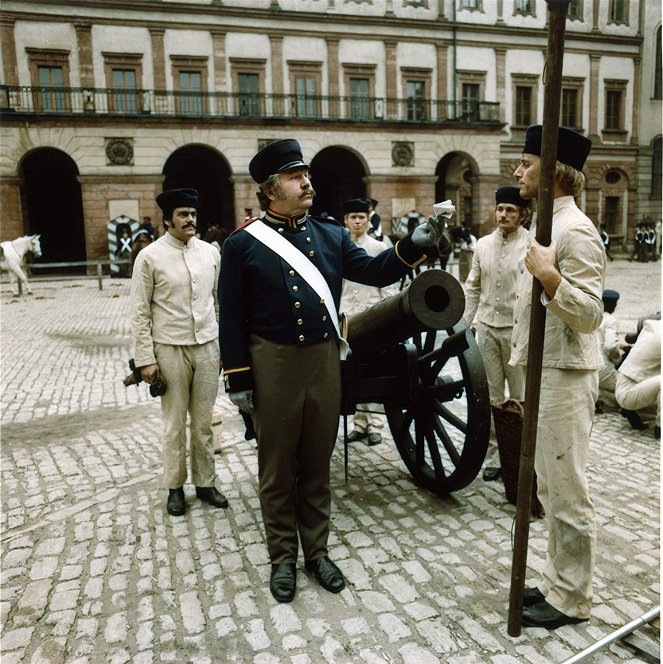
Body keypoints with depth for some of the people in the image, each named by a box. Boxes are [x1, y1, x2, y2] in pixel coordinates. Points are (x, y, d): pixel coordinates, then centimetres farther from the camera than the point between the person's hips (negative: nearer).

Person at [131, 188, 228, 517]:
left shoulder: (210, 252, 5)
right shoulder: (150, 256, -6)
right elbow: (140, 313, -5)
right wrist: (146, 359, -8)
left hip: (208, 346, 3)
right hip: (170, 350, -3)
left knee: (204, 422, 12)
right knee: (175, 423, 9)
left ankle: (205, 483, 26)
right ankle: (175, 487, 25)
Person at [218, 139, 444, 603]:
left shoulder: (331, 235, 7)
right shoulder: (243, 244, -4)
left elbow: (375, 271, 1)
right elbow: (232, 316, -4)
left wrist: (414, 246, -16)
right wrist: (238, 378, -6)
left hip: (324, 361, 3)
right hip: (273, 365, -3)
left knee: (318, 462, 14)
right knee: (278, 467, 10)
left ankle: (317, 551, 30)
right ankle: (283, 557, 27)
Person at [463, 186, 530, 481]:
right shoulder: (483, 244, 8)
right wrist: (465, 323, 9)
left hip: (518, 329, -4)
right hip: (486, 327, 4)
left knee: (520, 398, 5)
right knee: (492, 396, 11)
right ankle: (495, 454, 21)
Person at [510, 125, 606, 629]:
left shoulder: (576, 230, -15)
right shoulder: (547, 224, 15)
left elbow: (589, 314, -20)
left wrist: (548, 275, -30)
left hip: (565, 378, -10)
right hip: (542, 373, 10)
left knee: (567, 492, 2)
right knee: (550, 488, 18)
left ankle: (571, 600, 18)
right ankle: (558, 581, 33)